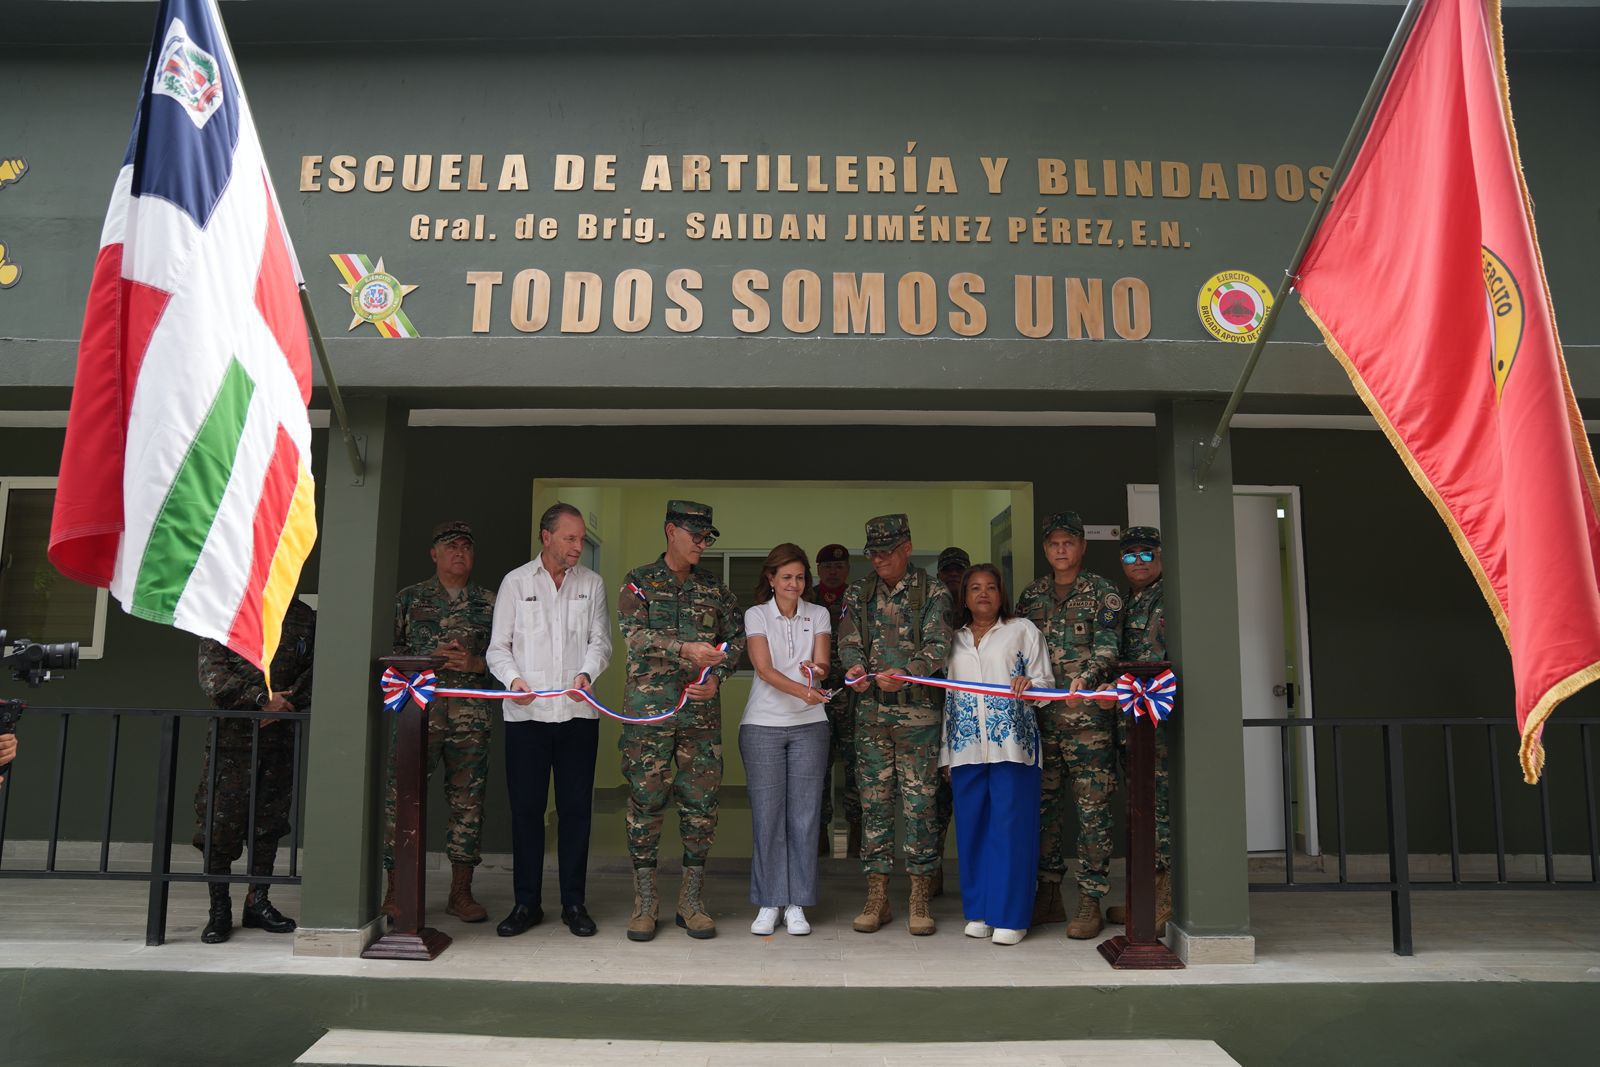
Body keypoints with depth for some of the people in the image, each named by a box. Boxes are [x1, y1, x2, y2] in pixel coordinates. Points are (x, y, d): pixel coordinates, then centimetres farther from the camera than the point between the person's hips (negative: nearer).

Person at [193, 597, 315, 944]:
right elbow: (212, 676, -9)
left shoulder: (305, 618, 7)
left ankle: (258, 902, 23)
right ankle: (219, 909, 13)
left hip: (279, 739, 3)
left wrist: (280, 709, -12)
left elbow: (313, 675, 2)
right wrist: (262, 699, -17)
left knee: (269, 823, 11)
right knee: (219, 825, -1)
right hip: (231, 738, -3)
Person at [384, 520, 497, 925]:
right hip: (418, 708, -1)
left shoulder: (488, 603, 13)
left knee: (467, 799, 3)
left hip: (470, 713, 2)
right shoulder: (410, 598, 10)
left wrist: (475, 663, -7)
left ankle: (461, 891, 13)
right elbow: (390, 648, 6)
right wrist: (429, 658, -9)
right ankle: (396, 891, 7)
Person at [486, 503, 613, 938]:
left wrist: (586, 673, -15)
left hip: (577, 712, 1)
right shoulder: (516, 582, 7)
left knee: (576, 808, 4)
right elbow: (498, 646, 6)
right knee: (526, 808, 4)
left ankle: (573, 902, 14)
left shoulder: (592, 584, 10)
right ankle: (526, 902, 16)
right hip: (526, 712, 0)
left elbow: (600, 640, 5)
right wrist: (512, 678, -14)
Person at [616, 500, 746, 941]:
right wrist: (684, 648, -25)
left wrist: (716, 678, -6)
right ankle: (644, 902, 12)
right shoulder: (639, 582, 3)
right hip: (648, 710, -3)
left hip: (702, 712, 3)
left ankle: (692, 901, 16)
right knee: (645, 801, 1)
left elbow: (736, 639, 11)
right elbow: (635, 633, -11)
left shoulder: (716, 588, 13)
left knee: (700, 804, 4)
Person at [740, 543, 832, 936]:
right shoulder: (756, 615, 0)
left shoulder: (818, 615, 8)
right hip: (763, 725, -2)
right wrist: (802, 690, -30)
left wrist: (816, 670, -29)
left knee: (804, 815, 1)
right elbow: (764, 669, -13)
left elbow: (822, 664, -4)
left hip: (809, 726, 2)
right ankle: (768, 903, 11)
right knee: (767, 815, 0)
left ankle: (797, 905, 11)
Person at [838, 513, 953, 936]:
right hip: (871, 711, 3)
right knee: (874, 802, 5)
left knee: (919, 803, 0)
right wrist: (855, 667, -19)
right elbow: (848, 641, 5)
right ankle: (877, 898, 14)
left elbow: (937, 646, -9)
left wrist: (905, 673, -27)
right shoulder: (859, 593, 11)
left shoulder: (933, 592, 0)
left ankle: (920, 900, 10)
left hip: (918, 713, -3)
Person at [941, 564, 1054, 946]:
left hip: (1012, 744, -3)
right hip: (966, 748, 4)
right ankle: (979, 912, 15)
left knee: (1011, 827, -5)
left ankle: (1010, 917, 2)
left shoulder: (1023, 631, 7)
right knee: (971, 828, 4)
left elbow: (1047, 683, 6)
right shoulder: (954, 640, 16)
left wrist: (1028, 685, -18)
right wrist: (945, 754, 15)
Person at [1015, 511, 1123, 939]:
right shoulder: (1031, 596, 14)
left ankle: (1090, 903, 6)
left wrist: (1085, 680, -27)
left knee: (1092, 810, -1)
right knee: (1043, 807, 8)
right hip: (1040, 717, 4)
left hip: (1088, 717, -4)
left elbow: (1106, 648, -10)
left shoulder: (1102, 592, 2)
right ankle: (1048, 896, 18)